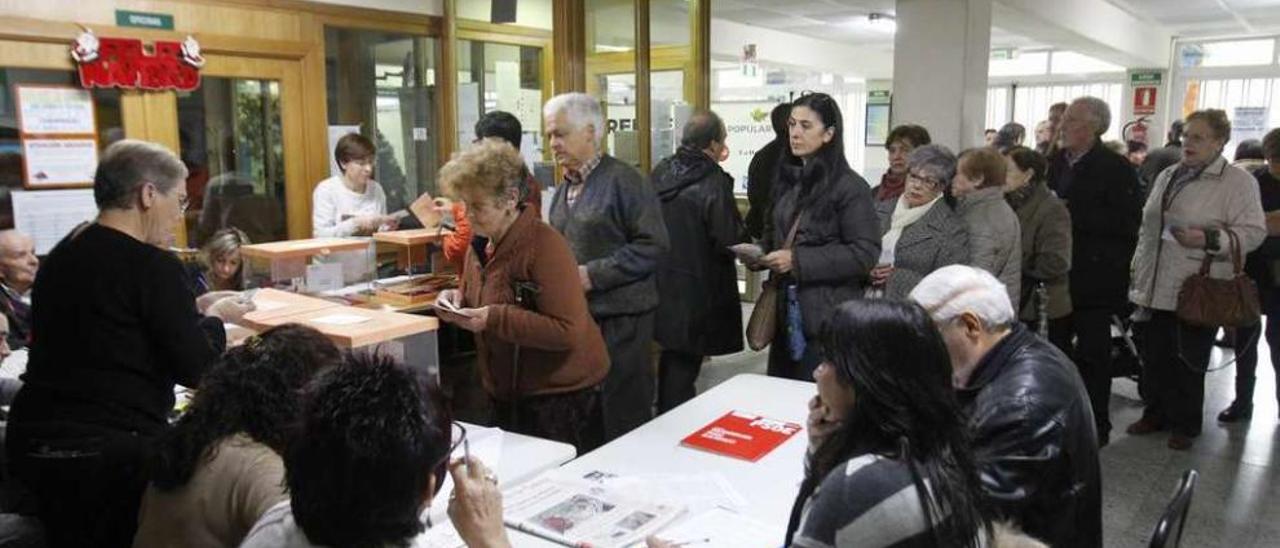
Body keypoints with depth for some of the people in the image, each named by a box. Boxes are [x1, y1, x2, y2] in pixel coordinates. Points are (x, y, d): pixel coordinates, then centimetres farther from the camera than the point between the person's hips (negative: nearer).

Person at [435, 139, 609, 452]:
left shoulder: (545, 246, -21)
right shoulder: (482, 244, 5)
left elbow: (569, 331, -27)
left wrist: (495, 319, -29)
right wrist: (459, 300, -3)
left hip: (561, 394, -8)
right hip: (506, 394, 8)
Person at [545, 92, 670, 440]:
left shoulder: (622, 180, -10)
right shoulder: (564, 189, 15)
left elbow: (652, 244, -17)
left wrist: (592, 275, -19)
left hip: (619, 318, -8)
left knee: (624, 418, 2)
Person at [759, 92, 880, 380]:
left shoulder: (850, 187, -11)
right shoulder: (787, 179, 12)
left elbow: (865, 254, -16)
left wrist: (798, 261, -19)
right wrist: (760, 253, 2)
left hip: (829, 317, -7)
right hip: (787, 310, 7)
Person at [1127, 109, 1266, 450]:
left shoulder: (1238, 182, -5)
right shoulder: (1167, 177, 15)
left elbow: (1252, 232, -10)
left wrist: (1208, 239, -24)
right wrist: (1138, 270, 17)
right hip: (1155, 287, 5)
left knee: (1188, 364, 5)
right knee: (1155, 359, 12)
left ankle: (1185, 424, 21)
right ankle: (1156, 413, 28)